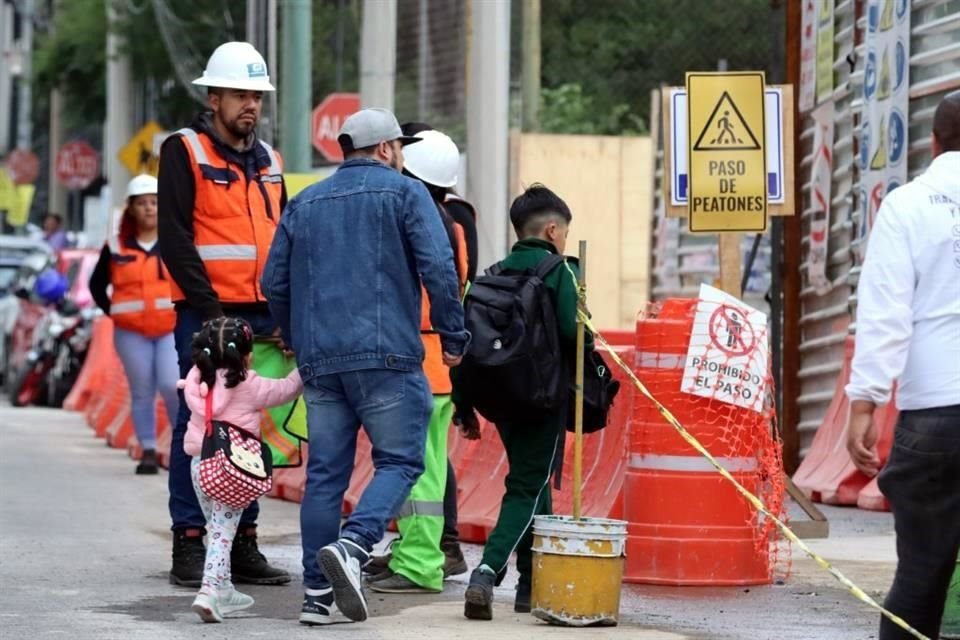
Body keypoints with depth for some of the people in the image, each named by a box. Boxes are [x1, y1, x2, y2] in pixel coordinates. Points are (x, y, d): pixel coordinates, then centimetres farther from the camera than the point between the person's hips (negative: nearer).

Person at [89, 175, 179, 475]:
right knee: (142, 392, 4)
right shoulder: (116, 249, 5)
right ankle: (148, 452, 12)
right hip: (131, 332, 2)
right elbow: (97, 285, 17)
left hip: (173, 328, -2)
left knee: (172, 386, -15)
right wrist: (111, 311, 4)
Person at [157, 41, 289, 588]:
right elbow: (174, 239, -9)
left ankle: (243, 543, 12)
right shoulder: (185, 151, -2)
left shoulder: (268, 160, 17)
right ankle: (190, 545, -1)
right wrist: (210, 309, -15)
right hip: (206, 315, -6)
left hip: (261, 316, 6)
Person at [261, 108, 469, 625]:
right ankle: (352, 545, -24)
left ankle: (319, 593, 3)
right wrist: (453, 336, 0)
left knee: (325, 472, 6)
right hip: (386, 355, -5)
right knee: (399, 461, 0)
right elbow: (438, 268, -8)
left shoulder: (305, 203, 18)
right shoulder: (405, 193, 3)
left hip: (320, 361, 5)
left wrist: (300, 342, 30)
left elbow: (275, 282, 17)